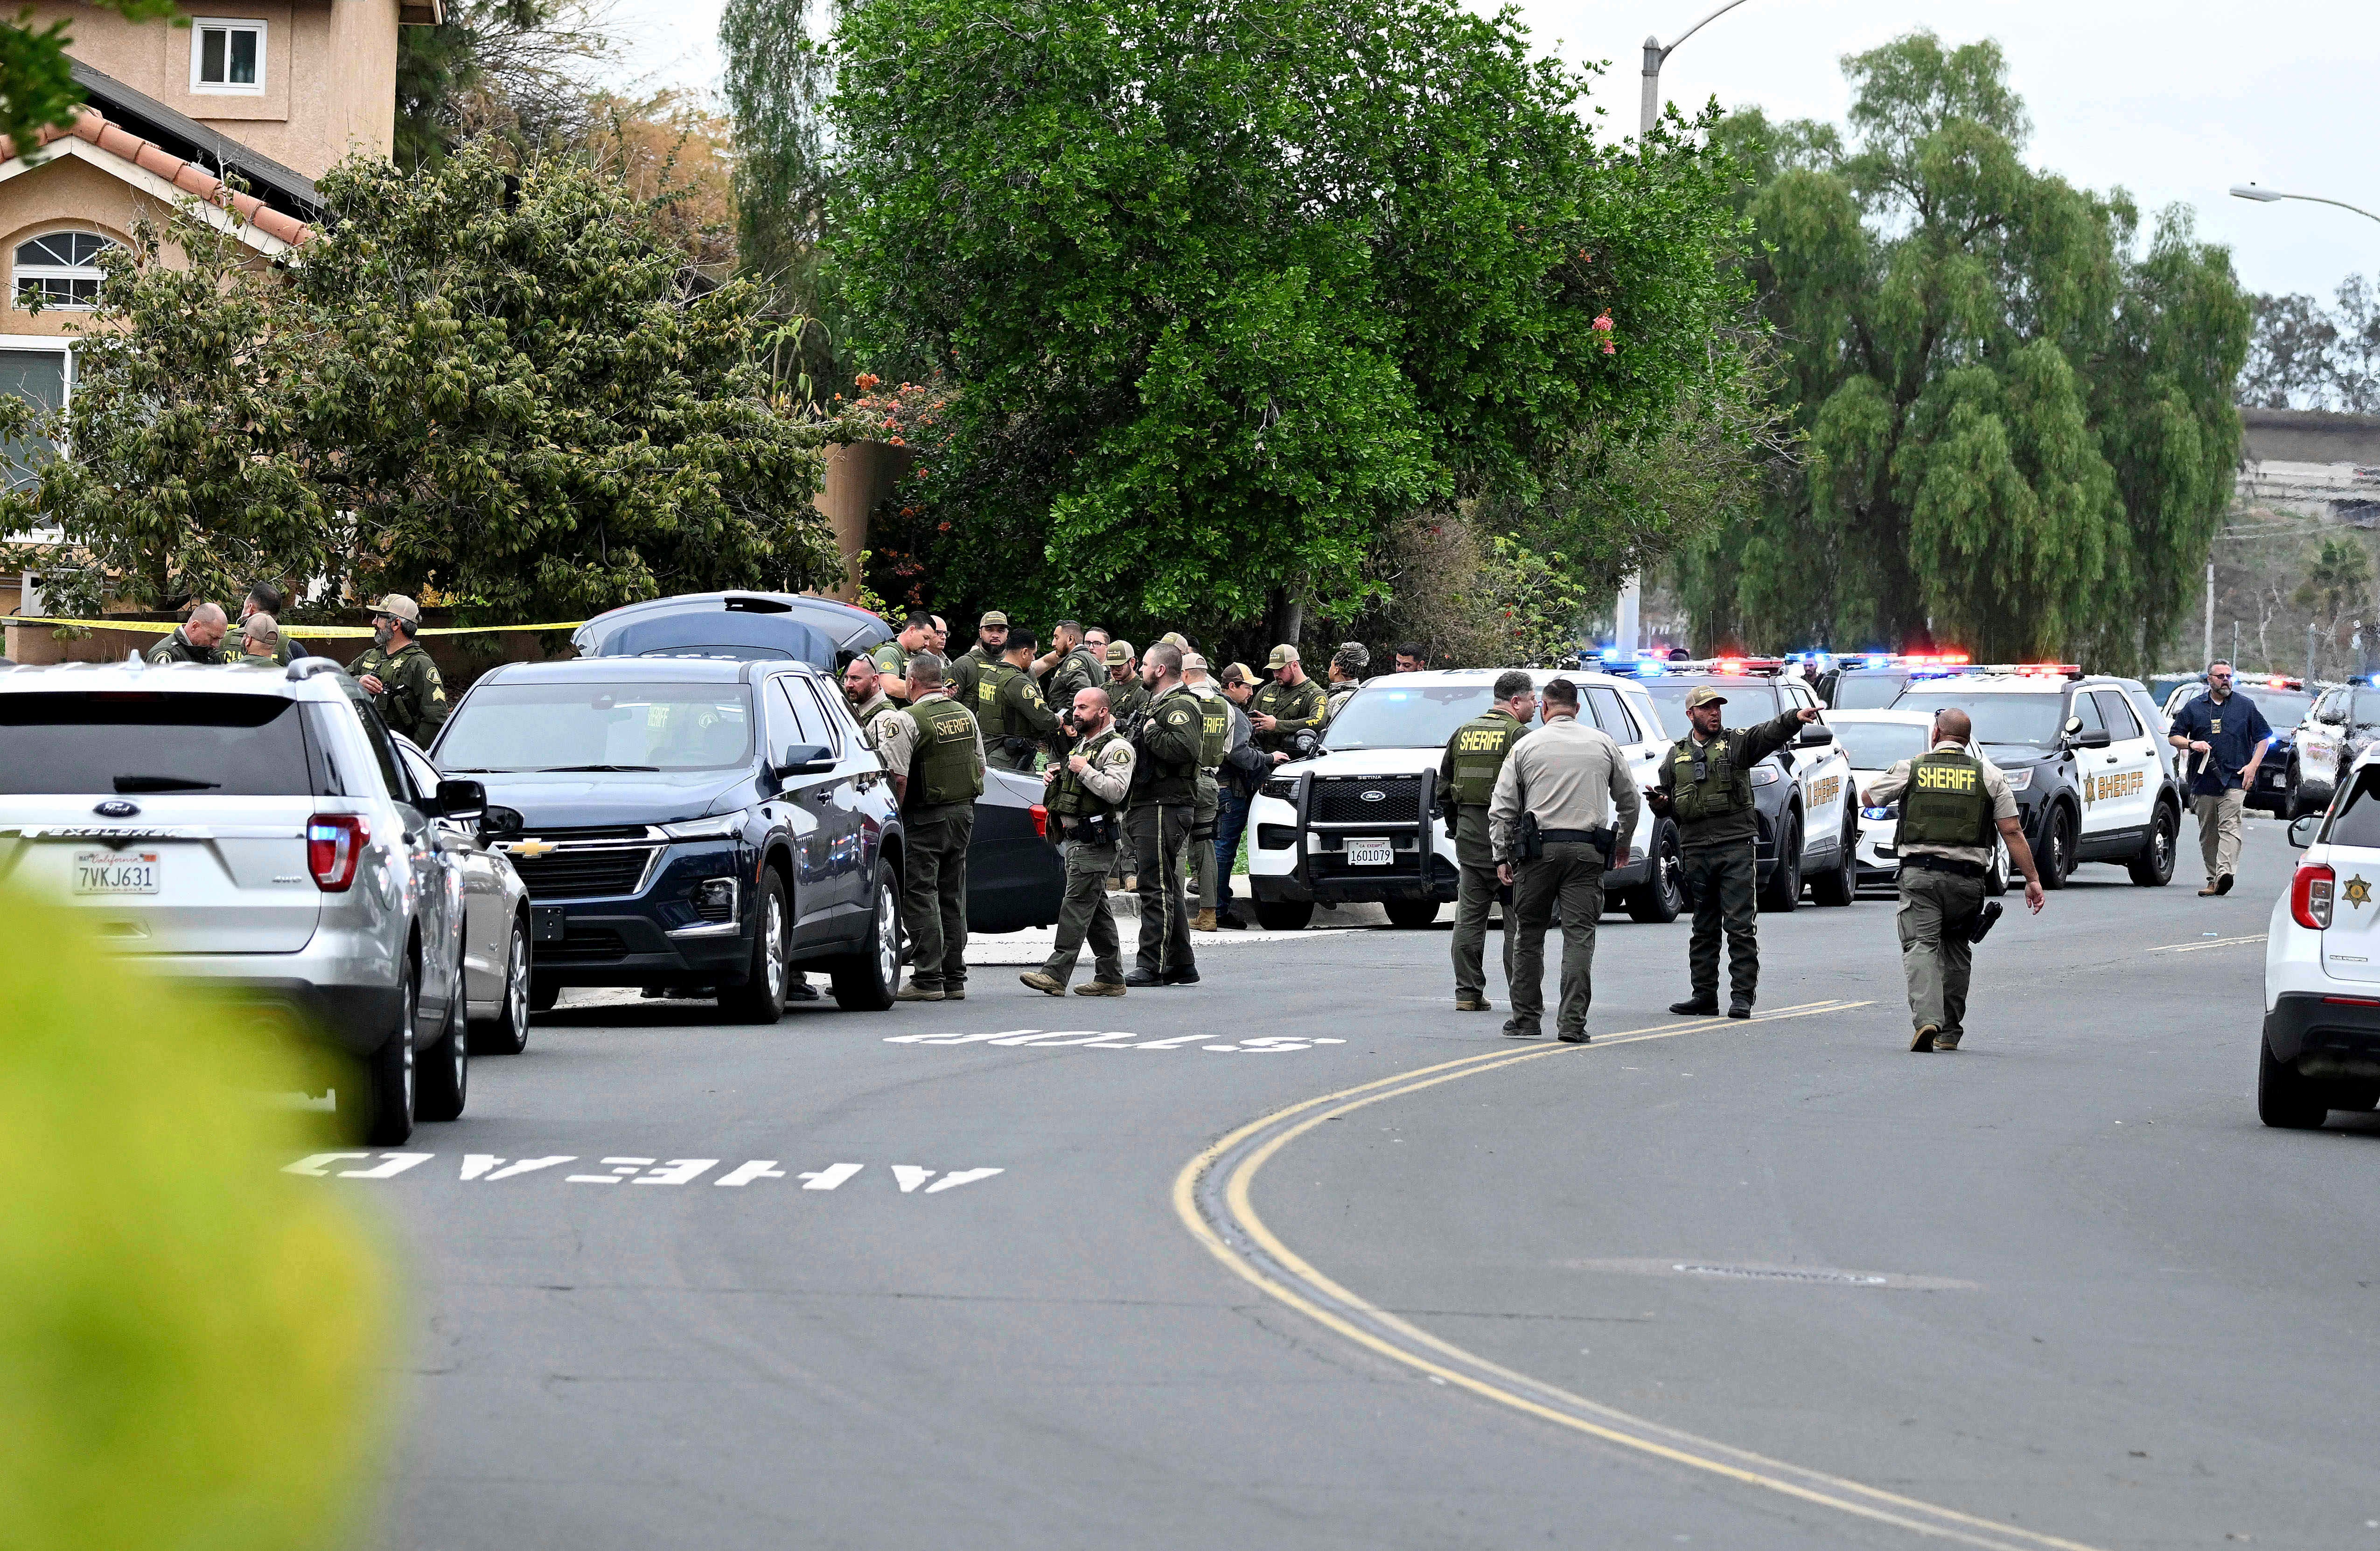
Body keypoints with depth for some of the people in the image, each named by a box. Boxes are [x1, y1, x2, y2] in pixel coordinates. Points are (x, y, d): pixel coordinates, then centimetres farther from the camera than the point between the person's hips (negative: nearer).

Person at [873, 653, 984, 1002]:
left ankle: (927, 979, -6)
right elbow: (980, 767, 18)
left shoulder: (907, 720, -14)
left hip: (924, 819, -7)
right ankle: (954, 978, 14)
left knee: (920, 897, -3)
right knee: (952, 897, 12)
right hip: (964, 815, 7)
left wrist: (893, 817, -9)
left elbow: (897, 778, -20)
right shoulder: (966, 715, 10)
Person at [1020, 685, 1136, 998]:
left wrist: (1085, 770, -17)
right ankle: (1111, 978, 13)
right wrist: (1054, 775, 14)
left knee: (1077, 906, -13)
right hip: (1076, 840, 10)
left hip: (1095, 842, -10)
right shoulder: (1081, 744, 22)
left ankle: (1055, 974, -19)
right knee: (1097, 909, 10)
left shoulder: (1117, 748, -9)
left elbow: (1116, 791, -24)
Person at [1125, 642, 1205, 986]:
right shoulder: (1158, 705, 23)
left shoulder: (1180, 706, -11)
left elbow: (1184, 748, -29)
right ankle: (1181, 964, 16)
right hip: (1148, 808, 11)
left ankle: (1152, 965, -13)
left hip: (1164, 809, -11)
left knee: (1156, 887, -11)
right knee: (1166, 888, 12)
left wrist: (1151, 732, -16)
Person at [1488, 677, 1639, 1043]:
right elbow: (1630, 800, 16)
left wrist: (1502, 856, 8)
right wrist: (1623, 844, 29)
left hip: (1538, 849, -1)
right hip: (1587, 851, 1)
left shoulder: (1526, 746, 5)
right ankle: (1572, 1023, -10)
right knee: (1579, 937, -2)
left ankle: (1526, 1019, 12)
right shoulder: (1603, 744, 9)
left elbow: (1502, 808, 3)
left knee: (1529, 935, 10)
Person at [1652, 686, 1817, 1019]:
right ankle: (1704, 996, 13)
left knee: (1740, 926, -8)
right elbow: (1665, 800, 25)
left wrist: (1795, 718, -33)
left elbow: (1770, 734, -13)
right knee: (1704, 929, 8)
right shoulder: (1676, 755, 17)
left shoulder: (1737, 742, 6)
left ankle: (1742, 996, -8)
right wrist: (1660, 802, 0)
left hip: (1737, 846, -4)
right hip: (1695, 851, 4)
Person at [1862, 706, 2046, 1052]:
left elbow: (1869, 799, 21)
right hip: (1967, 877, 2)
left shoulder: (1910, 770, 5)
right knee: (1956, 949, 17)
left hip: (1919, 872, -2)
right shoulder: (1989, 775, 6)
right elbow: (2012, 832, 1)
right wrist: (2033, 879, 5)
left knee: (1920, 946, -6)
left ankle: (1927, 1019, -28)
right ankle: (1950, 1031, 21)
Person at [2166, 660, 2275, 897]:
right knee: (2208, 834, 5)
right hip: (2204, 782, 3)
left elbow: (2264, 737, 14)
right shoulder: (2194, 708, 13)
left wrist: (2252, 766, 0)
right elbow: (2173, 737, 15)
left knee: (2229, 827, -18)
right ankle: (2213, 879, 12)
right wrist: (2192, 744, -7)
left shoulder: (2245, 706, 10)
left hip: (2235, 781, -3)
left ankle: (2224, 873, -31)